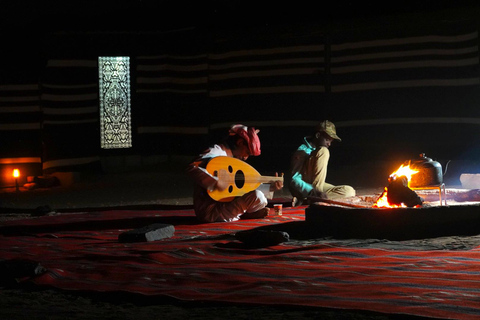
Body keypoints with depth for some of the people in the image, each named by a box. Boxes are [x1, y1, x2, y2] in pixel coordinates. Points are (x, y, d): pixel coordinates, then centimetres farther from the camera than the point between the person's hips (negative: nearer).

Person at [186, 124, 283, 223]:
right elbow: (191, 168, -30)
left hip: (223, 205, 10)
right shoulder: (216, 152, -13)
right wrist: (216, 182, -35)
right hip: (211, 211, -10)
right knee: (257, 197, -22)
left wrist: (271, 188, 16)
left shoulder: (230, 157, 17)